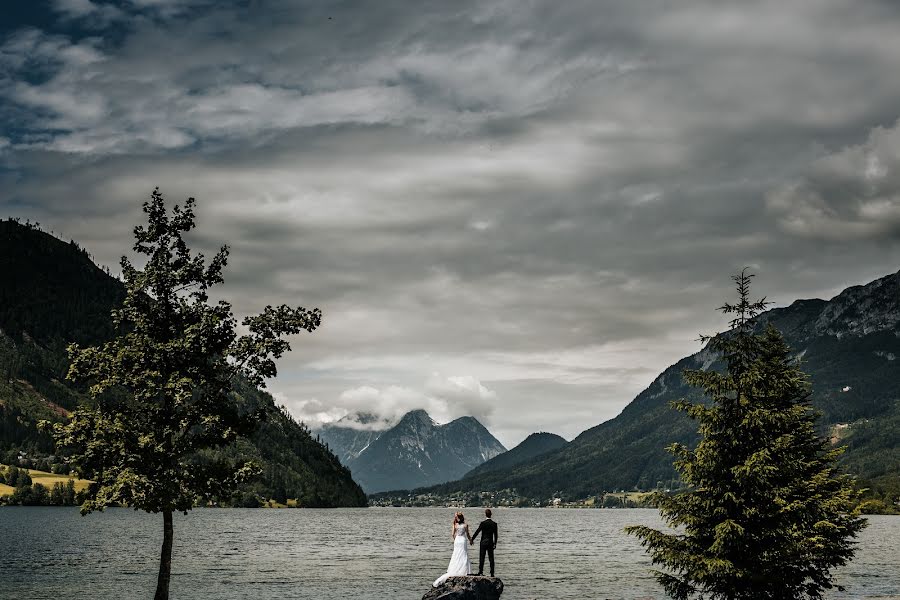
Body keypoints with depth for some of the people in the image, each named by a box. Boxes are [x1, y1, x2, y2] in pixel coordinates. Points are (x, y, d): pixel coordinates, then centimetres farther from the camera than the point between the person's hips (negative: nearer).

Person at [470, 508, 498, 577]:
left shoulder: (483, 523, -11)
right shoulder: (494, 524, -2)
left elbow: (477, 532, -7)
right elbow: (495, 535, 2)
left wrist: (472, 539, 4)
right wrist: (495, 543, 12)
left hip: (483, 543, -3)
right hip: (491, 543, 3)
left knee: (481, 557, 2)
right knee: (491, 558, 6)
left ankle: (480, 571, -3)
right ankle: (492, 573, 6)